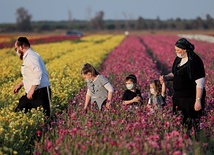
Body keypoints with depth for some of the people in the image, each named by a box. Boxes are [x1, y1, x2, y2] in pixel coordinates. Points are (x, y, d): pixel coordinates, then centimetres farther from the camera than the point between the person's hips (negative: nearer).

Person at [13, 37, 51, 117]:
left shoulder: (31, 56, -14)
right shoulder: (27, 57, 19)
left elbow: (38, 74, -26)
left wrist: (32, 90, -27)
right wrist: (20, 84, 21)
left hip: (40, 92, -11)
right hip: (31, 93, 11)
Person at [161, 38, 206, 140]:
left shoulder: (194, 61, -18)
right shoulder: (178, 59, 8)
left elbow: (200, 83, -19)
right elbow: (175, 74, 23)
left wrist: (198, 101, -23)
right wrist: (166, 77, 0)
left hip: (191, 98, -9)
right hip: (179, 97, 9)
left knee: (194, 123, -4)